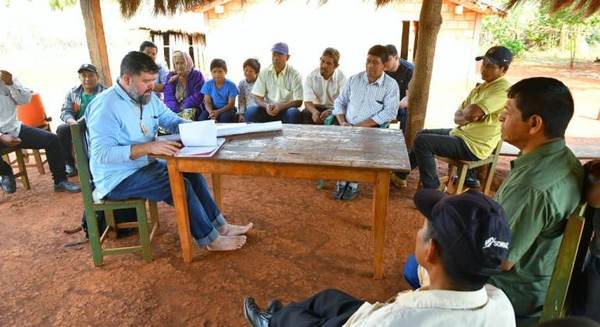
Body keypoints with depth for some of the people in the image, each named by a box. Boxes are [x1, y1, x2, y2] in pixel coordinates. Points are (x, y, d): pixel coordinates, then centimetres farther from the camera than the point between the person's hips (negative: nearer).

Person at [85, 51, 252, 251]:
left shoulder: (148, 97, 3)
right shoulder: (105, 106, -22)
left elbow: (171, 119, 10)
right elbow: (102, 153, -30)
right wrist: (148, 147, -39)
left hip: (145, 165, 8)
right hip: (119, 178, -8)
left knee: (192, 172, -5)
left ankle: (219, 225, 3)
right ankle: (210, 239, -8)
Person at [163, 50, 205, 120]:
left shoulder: (197, 75, 3)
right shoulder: (170, 77, 13)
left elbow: (198, 96, -6)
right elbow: (168, 97, 3)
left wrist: (183, 109, -15)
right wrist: (175, 110, -16)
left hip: (191, 108, -3)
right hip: (174, 110, 3)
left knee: (187, 113, -35)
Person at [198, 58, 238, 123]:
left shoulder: (230, 85, -9)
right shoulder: (208, 84, 0)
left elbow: (231, 104, -12)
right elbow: (207, 102, -2)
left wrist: (218, 112, -26)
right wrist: (211, 112, -26)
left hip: (227, 109, -2)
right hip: (213, 109, 2)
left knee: (225, 117, -36)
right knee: (202, 117, -27)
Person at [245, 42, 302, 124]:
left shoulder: (294, 74, -4)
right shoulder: (264, 73, 4)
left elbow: (298, 102, -8)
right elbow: (257, 97, 2)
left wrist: (279, 107, -24)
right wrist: (266, 106, -21)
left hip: (286, 109, -2)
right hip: (268, 110, 2)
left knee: (294, 113, -36)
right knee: (250, 111, -27)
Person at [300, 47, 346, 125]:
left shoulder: (341, 77, -8)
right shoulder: (312, 75, -4)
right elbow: (307, 102, -10)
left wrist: (329, 111, -37)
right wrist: (314, 111, -33)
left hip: (333, 109, -1)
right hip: (316, 108, 1)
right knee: (304, 114, -30)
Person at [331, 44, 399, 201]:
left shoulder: (391, 85, 1)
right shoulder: (353, 79, 13)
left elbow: (390, 112, -9)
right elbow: (339, 102, 16)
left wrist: (362, 125, -16)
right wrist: (342, 122, -4)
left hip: (372, 129, -3)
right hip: (348, 127, 3)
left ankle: (353, 183, -11)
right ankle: (342, 180, -10)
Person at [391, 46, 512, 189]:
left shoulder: (503, 89, -19)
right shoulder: (482, 87, 11)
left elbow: (471, 113, -31)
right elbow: (457, 117, 7)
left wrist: (466, 112, -8)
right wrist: (468, 117, -15)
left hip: (473, 146, -10)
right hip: (462, 133, 10)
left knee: (421, 141, -16)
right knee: (423, 134, 17)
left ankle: (431, 189, -5)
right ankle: (400, 174, 25)